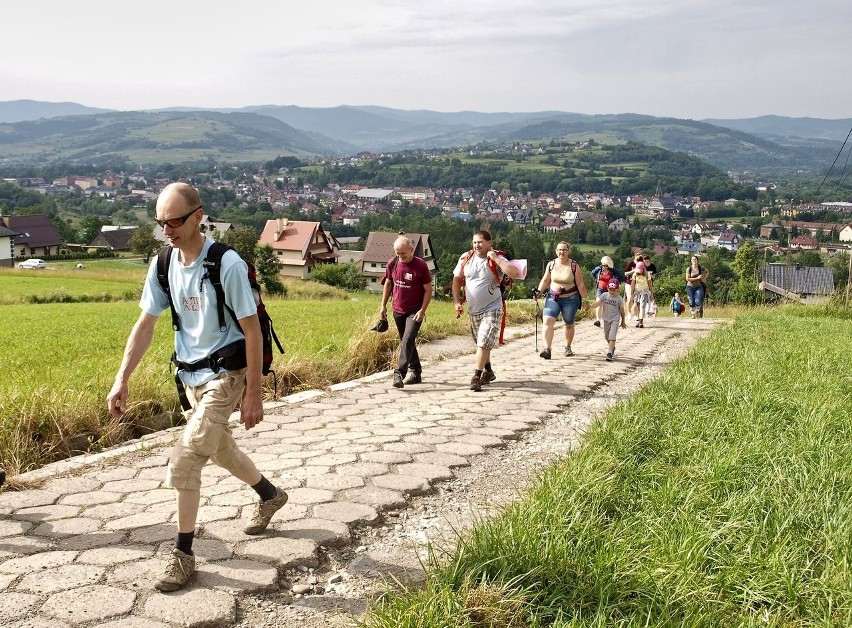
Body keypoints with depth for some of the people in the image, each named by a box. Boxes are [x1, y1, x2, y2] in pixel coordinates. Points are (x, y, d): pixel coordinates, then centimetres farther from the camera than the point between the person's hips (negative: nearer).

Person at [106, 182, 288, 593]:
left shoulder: (227, 265, -21)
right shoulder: (163, 265, -3)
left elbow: (252, 331, -18)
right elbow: (145, 325, 4)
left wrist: (253, 394, -17)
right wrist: (121, 382, -2)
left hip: (224, 374, -7)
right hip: (190, 374, 7)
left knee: (186, 459, -14)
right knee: (218, 449, 23)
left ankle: (183, 554, 2)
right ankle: (270, 495, 49)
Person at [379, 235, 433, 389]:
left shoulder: (421, 266, -13)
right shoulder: (392, 264, 0)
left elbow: (428, 290, -9)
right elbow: (388, 284, 14)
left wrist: (422, 310, -16)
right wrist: (383, 305, 11)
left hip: (414, 312, -5)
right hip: (398, 311, 6)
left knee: (408, 340, -19)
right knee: (407, 342, 13)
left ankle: (399, 373, -24)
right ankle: (416, 372, 24)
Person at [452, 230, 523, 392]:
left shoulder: (497, 259, -13)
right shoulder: (465, 259, -1)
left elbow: (515, 273, -28)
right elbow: (457, 280, 8)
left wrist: (495, 258, -27)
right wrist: (457, 302, -1)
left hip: (492, 309, -5)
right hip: (473, 310, 5)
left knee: (484, 343, -13)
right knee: (481, 343, 18)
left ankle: (476, 377, -11)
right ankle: (488, 372, 35)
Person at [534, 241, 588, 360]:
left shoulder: (574, 266, -6)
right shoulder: (551, 265, 1)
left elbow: (580, 284, -2)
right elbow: (545, 280, 13)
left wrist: (584, 299, -2)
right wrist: (539, 291, 1)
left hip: (570, 299, -1)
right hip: (553, 297, 1)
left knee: (569, 324, 12)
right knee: (547, 321, -17)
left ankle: (567, 348, 32)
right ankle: (547, 349, -22)